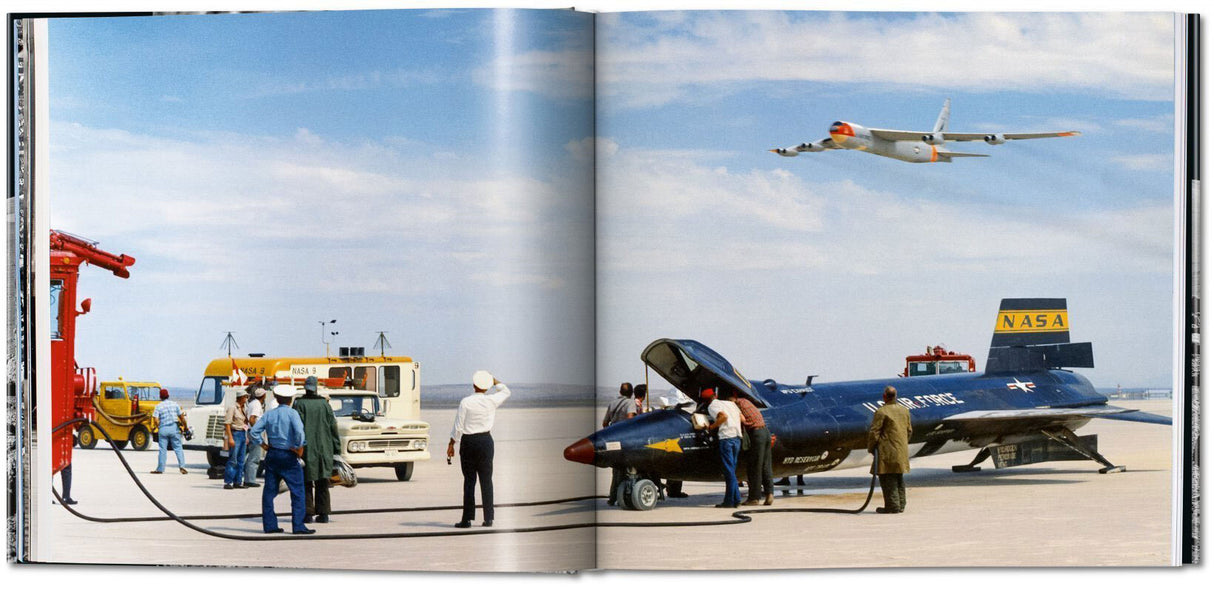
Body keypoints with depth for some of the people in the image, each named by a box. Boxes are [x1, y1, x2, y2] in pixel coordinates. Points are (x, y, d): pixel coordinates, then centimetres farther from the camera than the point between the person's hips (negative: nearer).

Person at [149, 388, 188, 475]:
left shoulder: (158, 406, 0)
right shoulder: (175, 404, 6)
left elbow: (155, 420, -9)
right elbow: (181, 416, 7)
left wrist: (158, 427, 7)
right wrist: (184, 426, 17)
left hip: (163, 429, -1)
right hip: (174, 428, 1)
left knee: (162, 449, 4)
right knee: (178, 448, 4)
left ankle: (160, 469, 7)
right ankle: (181, 466, -8)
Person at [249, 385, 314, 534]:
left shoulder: (269, 414, 5)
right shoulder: (292, 413, -9)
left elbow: (254, 431, 0)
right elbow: (299, 431, -24)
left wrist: (263, 445, 7)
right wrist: (299, 448, -12)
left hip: (272, 455, 5)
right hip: (289, 456, -5)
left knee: (269, 491, 10)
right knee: (297, 492, 0)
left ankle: (269, 525, 9)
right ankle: (298, 526, -5)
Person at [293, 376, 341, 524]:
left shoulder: (299, 404, -4)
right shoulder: (325, 404, 5)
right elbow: (333, 427, 6)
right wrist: (337, 449, 11)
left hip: (306, 450, -3)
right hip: (324, 450, 3)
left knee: (306, 483, 3)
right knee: (322, 484, 8)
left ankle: (307, 513, -1)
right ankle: (323, 513, 7)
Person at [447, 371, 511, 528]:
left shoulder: (466, 402, -10)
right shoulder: (491, 401, -3)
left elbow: (458, 426, -8)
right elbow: (506, 392, 19)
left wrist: (451, 444, 2)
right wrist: (493, 379, 23)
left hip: (468, 442, -2)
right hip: (486, 441, 2)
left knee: (469, 480, 1)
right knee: (486, 480, 8)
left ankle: (467, 519, 1)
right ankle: (488, 518, 7)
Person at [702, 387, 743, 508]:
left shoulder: (712, 406, 1)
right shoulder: (731, 403, 21)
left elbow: (724, 416, -17)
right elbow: (743, 419, 15)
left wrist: (712, 427, -6)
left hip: (726, 437, -7)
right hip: (737, 438, 7)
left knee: (729, 470, -5)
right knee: (732, 470, 13)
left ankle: (730, 500, -5)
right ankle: (736, 499, 10)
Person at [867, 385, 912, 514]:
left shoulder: (881, 412, -14)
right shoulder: (905, 410, 10)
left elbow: (874, 432, -14)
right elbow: (909, 431, 17)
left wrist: (871, 448, -3)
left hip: (887, 452, -7)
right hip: (902, 450, 7)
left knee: (888, 480, -2)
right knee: (899, 480, 16)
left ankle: (893, 506, -3)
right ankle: (901, 505, 20)